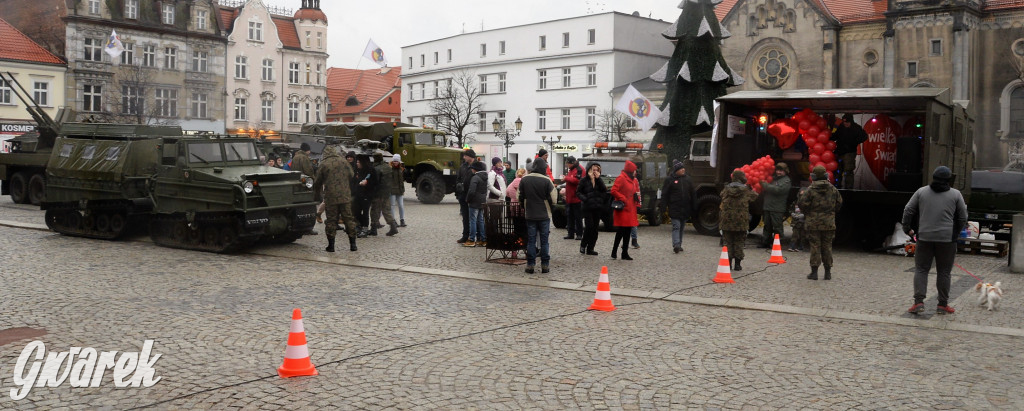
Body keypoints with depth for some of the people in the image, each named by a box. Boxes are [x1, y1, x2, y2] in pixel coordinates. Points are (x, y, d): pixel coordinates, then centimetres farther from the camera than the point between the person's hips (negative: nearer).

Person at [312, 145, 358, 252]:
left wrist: (319, 194, 22)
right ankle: (353, 244, 7)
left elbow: (317, 182, 6)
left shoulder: (323, 165, -2)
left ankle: (331, 245, 4)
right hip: (345, 196, 2)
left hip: (330, 197, -2)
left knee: (331, 220, 4)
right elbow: (352, 177, 13)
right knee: (349, 219, 6)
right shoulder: (344, 162, 5)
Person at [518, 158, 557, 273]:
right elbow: (553, 200, -12)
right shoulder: (547, 180, -12)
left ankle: (530, 265, 7)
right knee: (544, 241, 6)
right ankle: (545, 265, 10)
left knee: (531, 241, 8)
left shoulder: (524, 179, -2)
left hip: (530, 216, 2)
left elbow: (520, 198, 4)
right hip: (544, 215, -2)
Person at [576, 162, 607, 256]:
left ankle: (590, 248, 10)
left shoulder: (599, 180, 10)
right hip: (587, 207, -4)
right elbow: (578, 192, 0)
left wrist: (598, 179, -11)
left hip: (598, 207, 4)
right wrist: (584, 198, -17)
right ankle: (583, 245, 6)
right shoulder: (584, 180, 0)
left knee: (595, 228, 4)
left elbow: (604, 190, -6)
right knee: (589, 226, -13)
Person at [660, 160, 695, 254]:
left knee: (681, 227, 12)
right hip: (674, 208, -5)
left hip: (685, 209, 5)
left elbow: (692, 195, 13)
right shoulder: (670, 180, -4)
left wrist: (692, 209, 9)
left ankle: (679, 245, 20)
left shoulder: (687, 179, 10)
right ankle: (676, 245, -21)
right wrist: (663, 208, -11)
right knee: (676, 227, -13)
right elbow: (664, 195, -4)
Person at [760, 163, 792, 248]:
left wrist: (765, 185, -13)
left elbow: (778, 190, -21)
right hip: (768, 207, 8)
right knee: (767, 226, 13)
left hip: (777, 209, -8)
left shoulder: (786, 181, -6)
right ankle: (765, 243, 20)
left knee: (777, 228, -3)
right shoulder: (774, 178, 18)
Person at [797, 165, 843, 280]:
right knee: (827, 247, 10)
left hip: (813, 223, -3)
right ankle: (828, 272, 12)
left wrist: (807, 213, 6)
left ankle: (814, 272, 0)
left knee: (815, 247, 1)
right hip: (829, 223, 3)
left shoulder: (811, 190, -10)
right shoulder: (832, 189, 3)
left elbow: (802, 203, -12)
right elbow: (839, 202, 11)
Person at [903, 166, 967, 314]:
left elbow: (908, 211, 4)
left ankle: (918, 301, -5)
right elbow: (962, 218, 6)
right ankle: (943, 305, 10)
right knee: (944, 272, 6)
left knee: (921, 269, 6)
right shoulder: (955, 194, 3)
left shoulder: (921, 192, 5)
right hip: (947, 239, -1)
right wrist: (955, 234, 19)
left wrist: (907, 228, 14)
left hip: (925, 237, 1)